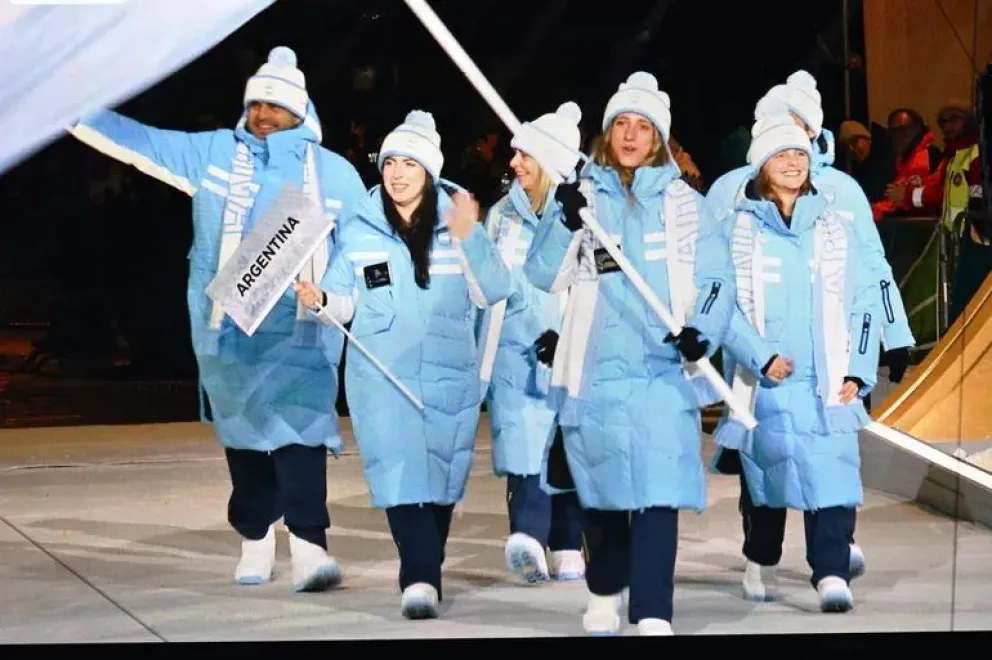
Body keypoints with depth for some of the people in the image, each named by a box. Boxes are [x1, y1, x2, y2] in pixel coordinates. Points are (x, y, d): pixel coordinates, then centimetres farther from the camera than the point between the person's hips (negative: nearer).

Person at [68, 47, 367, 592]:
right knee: (243, 432, 9)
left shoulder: (334, 173, 6)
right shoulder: (212, 153, 6)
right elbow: (133, 138, 5)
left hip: (299, 329, -2)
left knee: (299, 425, -17)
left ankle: (308, 546, -21)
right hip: (227, 327, 2)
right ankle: (254, 539, 24)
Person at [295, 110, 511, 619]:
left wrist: (470, 239, -18)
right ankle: (420, 578, -22)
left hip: (449, 375, 1)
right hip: (382, 375, -1)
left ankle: (426, 575, 26)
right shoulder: (359, 232, 3)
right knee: (400, 475, -15)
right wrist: (320, 300, -15)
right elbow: (345, 303, 6)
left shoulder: (458, 223, 2)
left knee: (440, 476, 9)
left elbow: (492, 293, -6)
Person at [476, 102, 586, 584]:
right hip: (515, 350, 3)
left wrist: (566, 336, -14)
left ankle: (567, 550, 7)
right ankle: (527, 537, -27)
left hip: (567, 352, -3)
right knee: (522, 441, -14)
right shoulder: (503, 214, 13)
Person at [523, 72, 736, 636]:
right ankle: (604, 595, 29)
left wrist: (704, 331, -15)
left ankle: (653, 616, -12)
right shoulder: (583, 196, 9)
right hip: (595, 368, 2)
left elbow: (718, 278, 3)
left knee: (658, 492, -10)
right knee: (601, 488, 9)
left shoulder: (684, 203, 7)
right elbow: (544, 276, 1)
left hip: (663, 368, -1)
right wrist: (566, 224, -16)